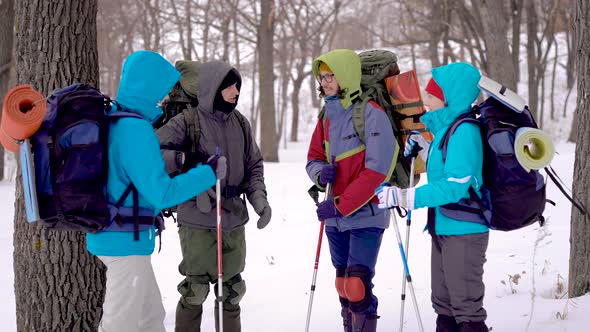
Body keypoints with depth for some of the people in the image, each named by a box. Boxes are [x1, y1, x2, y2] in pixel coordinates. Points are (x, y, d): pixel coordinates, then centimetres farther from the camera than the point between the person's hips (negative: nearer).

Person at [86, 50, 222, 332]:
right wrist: (208, 172, -11)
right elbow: (161, 193, -21)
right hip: (127, 242, -9)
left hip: (108, 235, 9)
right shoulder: (136, 129, -21)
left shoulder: (109, 121, 8)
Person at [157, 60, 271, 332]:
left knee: (232, 289, 15)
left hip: (234, 220, 5)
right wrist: (184, 159, -29)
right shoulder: (187, 122, -10)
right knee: (195, 289, 1)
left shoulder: (240, 123, 6)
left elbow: (253, 165, 15)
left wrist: (258, 197, -1)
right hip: (198, 222, -5)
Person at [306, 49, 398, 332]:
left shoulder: (371, 114, -13)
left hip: (366, 215, -7)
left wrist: (340, 206, -20)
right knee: (343, 285, 13)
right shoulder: (328, 116, 9)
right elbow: (313, 157, 17)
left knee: (357, 285, -15)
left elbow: (377, 170, -19)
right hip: (336, 217, 7)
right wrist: (320, 173, -8)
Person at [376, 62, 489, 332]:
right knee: (443, 303, 20)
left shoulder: (464, 130, -19)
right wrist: (423, 149, 11)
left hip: (464, 231, -10)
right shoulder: (446, 127, 11)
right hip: (443, 229, 10)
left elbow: (456, 185, -26)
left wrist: (405, 197, -27)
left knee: (466, 307, -4)